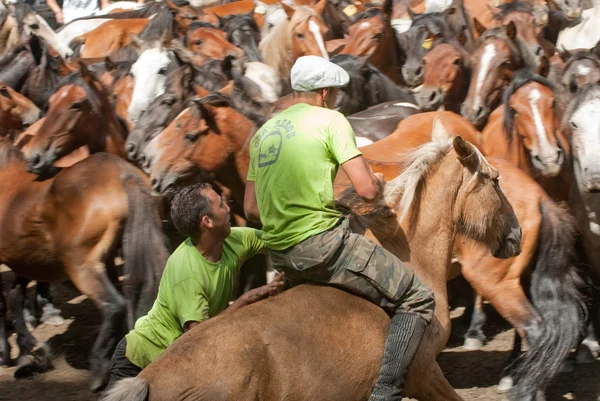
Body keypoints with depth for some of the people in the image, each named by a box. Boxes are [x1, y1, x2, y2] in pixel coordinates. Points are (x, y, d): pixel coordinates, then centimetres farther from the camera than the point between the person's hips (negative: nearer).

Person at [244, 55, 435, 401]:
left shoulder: (263, 133, 16)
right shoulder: (329, 120, -5)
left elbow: (251, 209, 18)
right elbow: (367, 190, -12)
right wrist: (380, 187, 10)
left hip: (279, 255, 8)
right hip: (322, 243, -8)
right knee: (417, 299, -2)